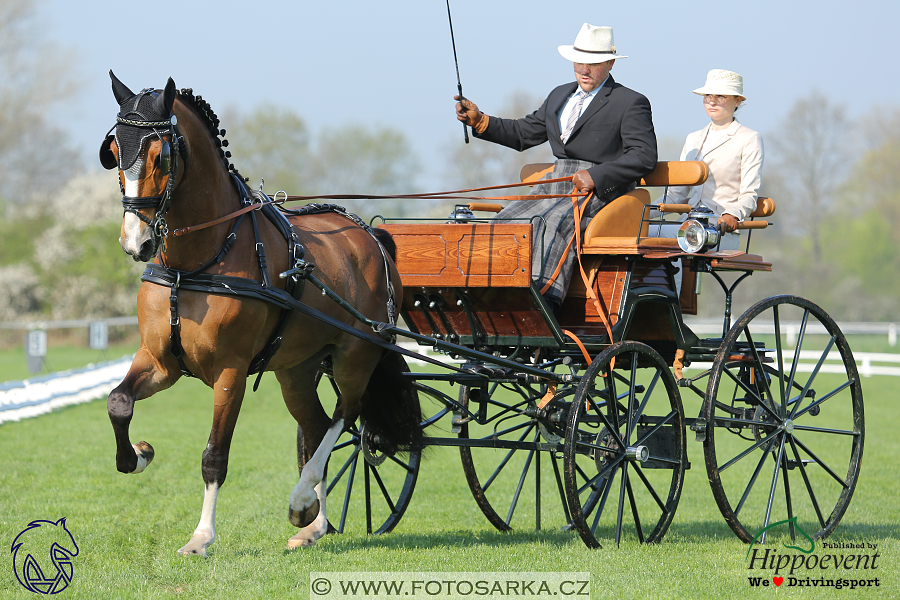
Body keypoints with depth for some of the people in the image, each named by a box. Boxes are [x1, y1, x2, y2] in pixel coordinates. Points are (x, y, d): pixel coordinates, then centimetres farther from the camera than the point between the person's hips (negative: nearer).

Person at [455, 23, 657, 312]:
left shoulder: (632, 104, 1)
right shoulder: (560, 96, 23)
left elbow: (644, 157, -10)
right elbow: (523, 133, 27)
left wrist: (595, 176, -19)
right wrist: (479, 121, 11)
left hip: (601, 190, -7)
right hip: (555, 187, 7)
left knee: (554, 222, -35)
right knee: (507, 221, -17)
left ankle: (544, 296, -47)